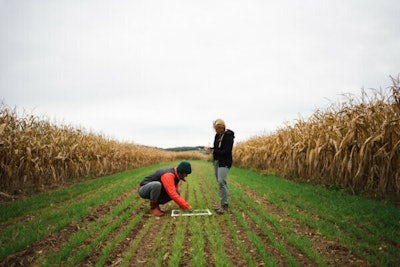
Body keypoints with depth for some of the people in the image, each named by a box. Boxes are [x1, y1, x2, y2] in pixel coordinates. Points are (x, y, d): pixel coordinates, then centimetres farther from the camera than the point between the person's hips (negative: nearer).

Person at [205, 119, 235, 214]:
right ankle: (224, 203, 20)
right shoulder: (217, 135, 9)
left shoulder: (228, 135, -14)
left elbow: (227, 151, -19)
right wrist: (210, 148, -2)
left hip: (224, 162, -8)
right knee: (220, 182, 10)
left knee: (221, 181, -18)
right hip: (217, 161, 8)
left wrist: (214, 151, -15)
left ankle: (224, 204, -9)